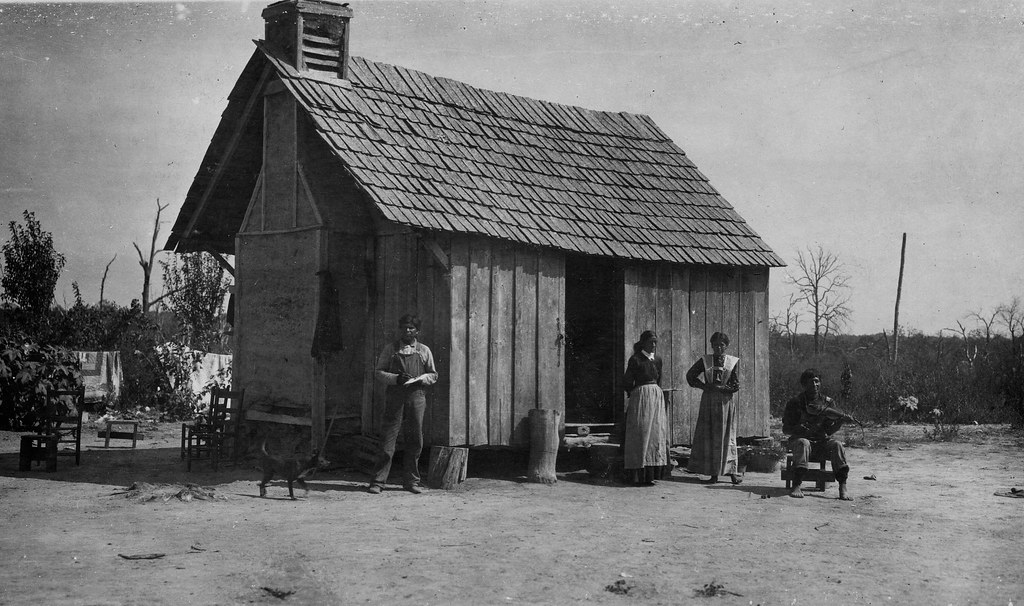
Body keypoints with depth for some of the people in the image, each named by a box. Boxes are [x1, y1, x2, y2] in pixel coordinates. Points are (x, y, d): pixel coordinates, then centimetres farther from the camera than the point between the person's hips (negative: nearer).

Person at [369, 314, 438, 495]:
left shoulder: (424, 350, 11)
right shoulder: (390, 348, 7)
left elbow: (433, 375, 14)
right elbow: (378, 371, 5)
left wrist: (419, 379, -6)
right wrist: (396, 378, -12)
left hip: (416, 396, 2)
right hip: (395, 396, -2)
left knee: (415, 440, 5)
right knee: (388, 439, -6)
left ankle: (411, 480, 15)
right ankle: (378, 481, -5)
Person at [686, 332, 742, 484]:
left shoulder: (733, 362, 1)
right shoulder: (705, 360, 4)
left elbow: (736, 386, -2)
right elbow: (690, 376, 9)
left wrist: (719, 388, -12)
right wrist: (704, 386, -3)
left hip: (725, 402, -1)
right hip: (708, 402, 1)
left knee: (726, 437, -1)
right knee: (708, 436, -2)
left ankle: (732, 471, 3)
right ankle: (713, 473, 1)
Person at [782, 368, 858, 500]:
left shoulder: (828, 402, 6)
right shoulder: (795, 403, 0)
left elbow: (829, 430, -1)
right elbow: (786, 429, -2)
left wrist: (842, 420, -20)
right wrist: (801, 430, -22)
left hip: (822, 441, 2)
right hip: (801, 439, -2)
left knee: (837, 444, -28)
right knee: (803, 443, -36)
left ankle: (843, 488, -32)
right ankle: (796, 486, -41)